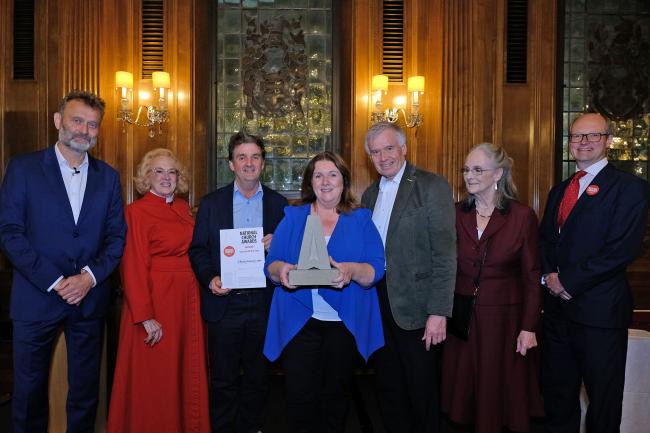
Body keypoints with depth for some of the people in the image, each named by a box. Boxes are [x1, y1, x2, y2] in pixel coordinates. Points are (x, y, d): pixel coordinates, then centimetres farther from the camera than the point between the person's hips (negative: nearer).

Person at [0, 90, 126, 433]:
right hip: (36, 298, -2)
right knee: (29, 390, 11)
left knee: (85, 391, 13)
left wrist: (90, 276, -12)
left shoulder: (108, 176, 6)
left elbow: (117, 235, 4)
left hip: (90, 299, 2)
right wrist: (55, 282, -14)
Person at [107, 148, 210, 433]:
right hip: (155, 300, -6)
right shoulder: (137, 211, -9)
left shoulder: (183, 208, 9)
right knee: (155, 379, 5)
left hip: (187, 299, 7)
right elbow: (134, 267, -13)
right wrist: (146, 316, -19)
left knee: (188, 372, 16)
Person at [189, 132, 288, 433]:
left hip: (263, 303, 1)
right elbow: (198, 249, 2)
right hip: (224, 303, -1)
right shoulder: (211, 203, 3)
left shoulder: (279, 204, 5)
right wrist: (210, 279, -14)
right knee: (223, 379, 9)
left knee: (258, 376, 14)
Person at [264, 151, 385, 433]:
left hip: (345, 323, 0)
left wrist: (352, 271, -25)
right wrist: (281, 270, -20)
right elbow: (270, 265, 3)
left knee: (336, 394, 12)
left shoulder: (361, 220, 5)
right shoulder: (292, 218, 7)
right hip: (299, 322, 0)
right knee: (300, 396, -3)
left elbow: (376, 270, -4)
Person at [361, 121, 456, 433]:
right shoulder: (370, 195, 12)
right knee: (389, 390, 18)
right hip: (378, 305, 6)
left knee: (422, 392, 8)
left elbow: (445, 254, -13)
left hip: (415, 308, -6)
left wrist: (439, 312, -18)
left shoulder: (432, 187, -8)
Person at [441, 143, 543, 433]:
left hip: (504, 317, -2)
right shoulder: (455, 214, 3)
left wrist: (529, 327, -7)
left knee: (501, 394, 8)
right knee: (464, 391, 11)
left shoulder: (523, 216, -5)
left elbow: (532, 276, -4)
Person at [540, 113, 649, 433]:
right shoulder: (559, 191, 15)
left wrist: (568, 281, -15)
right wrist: (550, 274, -5)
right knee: (556, 392, 17)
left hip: (599, 310, -6)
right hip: (558, 306, 6)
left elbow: (622, 249, -17)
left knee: (603, 399, 9)